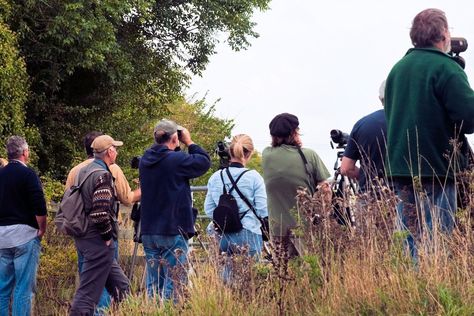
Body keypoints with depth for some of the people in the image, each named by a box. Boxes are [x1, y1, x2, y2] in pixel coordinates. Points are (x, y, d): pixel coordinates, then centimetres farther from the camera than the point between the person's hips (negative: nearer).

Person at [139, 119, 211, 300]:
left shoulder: (145, 161, 7)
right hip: (173, 231, -7)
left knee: (153, 283, 11)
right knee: (173, 284, -3)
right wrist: (189, 143, 6)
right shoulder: (176, 160, -14)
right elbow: (204, 162, -5)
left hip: (148, 232, 7)